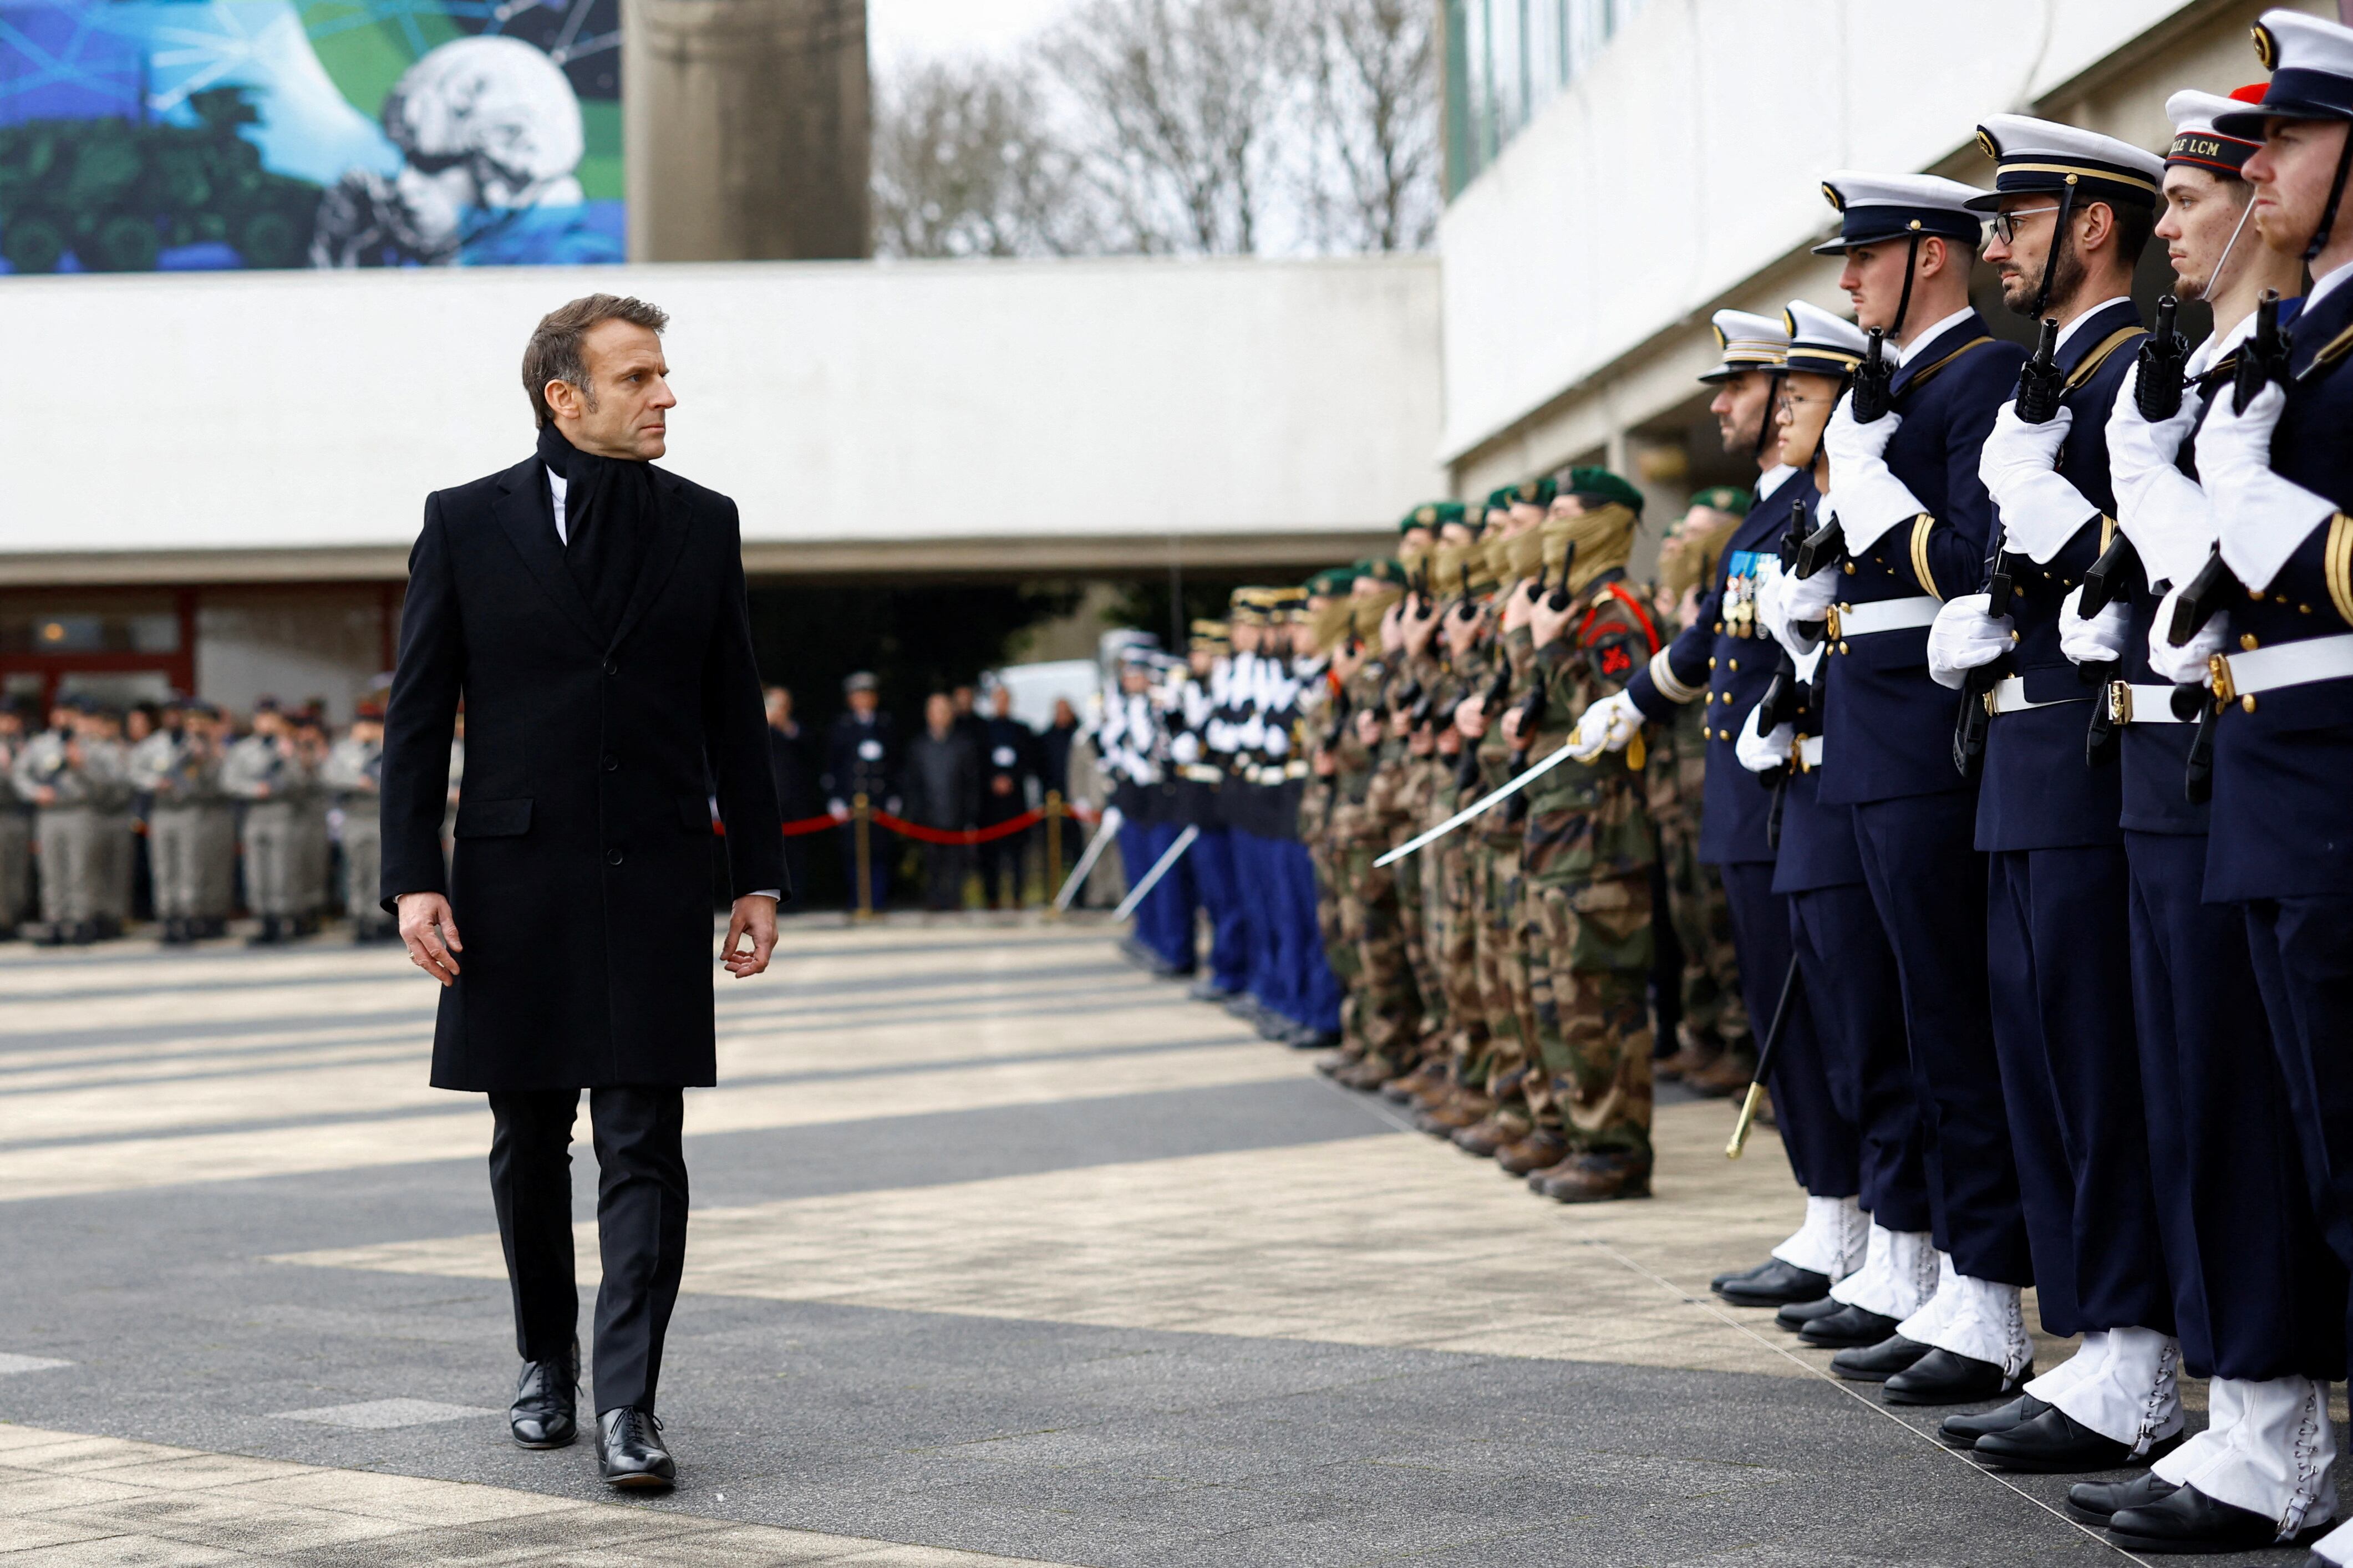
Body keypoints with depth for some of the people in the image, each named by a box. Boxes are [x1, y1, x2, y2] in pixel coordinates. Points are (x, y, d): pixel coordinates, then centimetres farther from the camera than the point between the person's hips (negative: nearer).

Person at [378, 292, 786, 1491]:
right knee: (530, 1144, 11)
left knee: (644, 1151, -6)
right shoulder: (466, 525, 1)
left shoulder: (702, 524, 7)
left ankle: (627, 1408, -7)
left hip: (657, 878, 0)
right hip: (518, 881, 0)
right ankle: (545, 1361, 29)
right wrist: (413, 882, -7)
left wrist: (759, 876, 6)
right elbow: (416, 719, 1)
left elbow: (734, 716, 10)